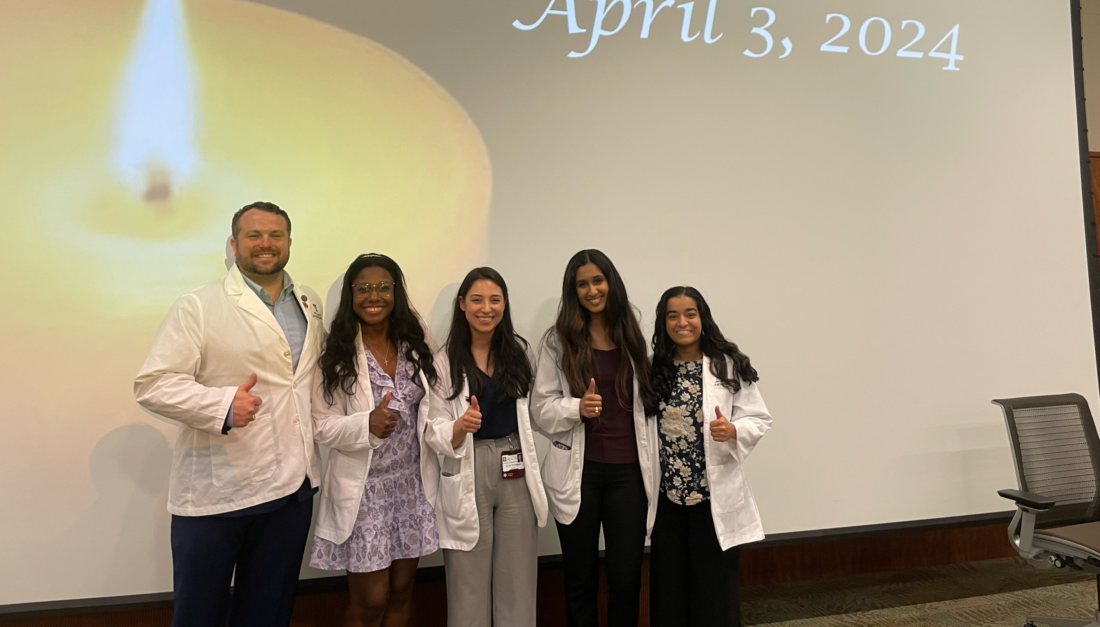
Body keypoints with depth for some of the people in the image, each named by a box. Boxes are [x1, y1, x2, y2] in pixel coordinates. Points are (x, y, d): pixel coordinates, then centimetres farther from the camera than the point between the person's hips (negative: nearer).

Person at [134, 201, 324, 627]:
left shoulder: (310, 303, 10)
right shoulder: (197, 308, -7)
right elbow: (152, 384, -11)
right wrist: (222, 404, -26)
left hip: (293, 485, 5)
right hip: (214, 492, -4)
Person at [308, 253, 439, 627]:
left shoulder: (414, 345, 3)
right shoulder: (337, 355, -10)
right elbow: (322, 428, -12)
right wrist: (367, 424, -28)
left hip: (411, 484, 4)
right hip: (364, 488, -4)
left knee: (401, 594, 14)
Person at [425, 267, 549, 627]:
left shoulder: (518, 351, 5)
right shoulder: (444, 360, -7)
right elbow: (435, 434, -9)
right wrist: (460, 426, -29)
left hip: (516, 474, 4)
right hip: (468, 476, -3)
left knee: (518, 584, 12)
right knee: (469, 586, 6)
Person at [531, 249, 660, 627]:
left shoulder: (633, 337, 8)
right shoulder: (558, 341, 1)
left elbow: (648, 400, 13)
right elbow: (541, 408, -2)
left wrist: (651, 465, 9)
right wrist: (578, 407, -22)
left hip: (628, 472, 2)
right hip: (578, 473, -1)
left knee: (626, 577, 4)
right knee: (580, 579, 11)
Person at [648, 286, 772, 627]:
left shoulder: (728, 365, -5)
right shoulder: (653, 369, 3)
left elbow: (760, 420, -3)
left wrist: (733, 430, -23)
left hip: (715, 494, -3)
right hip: (666, 497, 3)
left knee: (715, 590, 6)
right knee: (669, 588, 12)